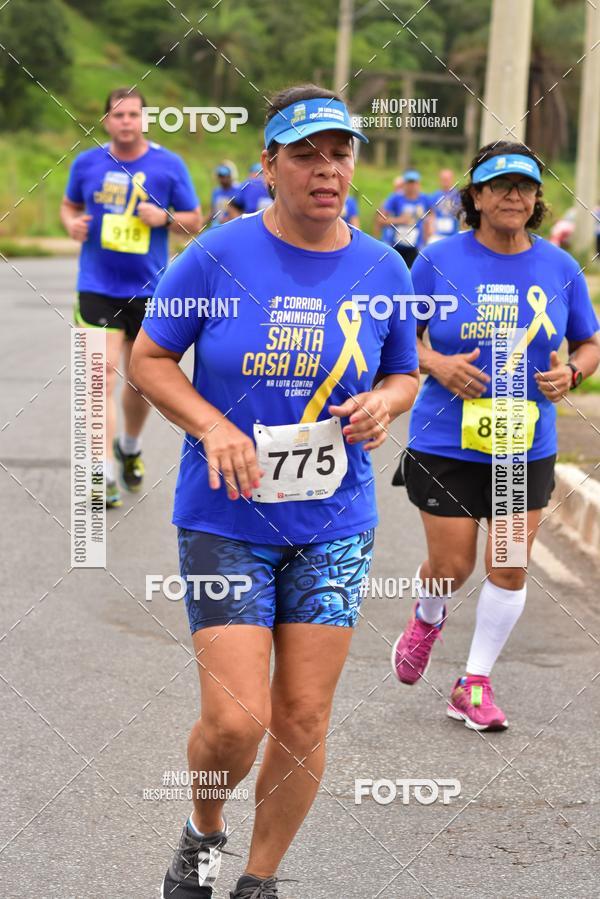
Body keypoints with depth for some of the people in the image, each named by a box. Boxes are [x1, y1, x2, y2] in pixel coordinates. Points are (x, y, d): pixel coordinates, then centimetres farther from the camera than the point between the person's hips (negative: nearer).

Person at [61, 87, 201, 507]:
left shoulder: (169, 165, -2)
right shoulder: (87, 163, 1)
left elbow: (195, 222, 4)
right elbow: (69, 205, 17)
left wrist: (165, 217, -16)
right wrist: (72, 223, -5)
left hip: (148, 289, 1)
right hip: (97, 287, -1)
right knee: (102, 377, -12)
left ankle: (130, 447, 40)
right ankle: (105, 475, -11)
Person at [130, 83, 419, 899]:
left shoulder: (383, 271, 1)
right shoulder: (218, 256, -8)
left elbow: (404, 375, 14)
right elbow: (149, 358, -1)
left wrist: (382, 404, -9)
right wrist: (213, 426, -17)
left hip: (334, 526, 3)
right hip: (226, 522, -3)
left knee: (303, 719, 5)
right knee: (236, 720, -9)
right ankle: (203, 833, 24)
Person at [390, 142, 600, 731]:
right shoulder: (439, 260, -6)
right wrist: (437, 365, -17)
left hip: (527, 447, 2)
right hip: (446, 441, -2)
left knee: (509, 569, 2)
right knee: (452, 564, 2)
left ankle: (475, 684, 19)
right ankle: (427, 619, 39)